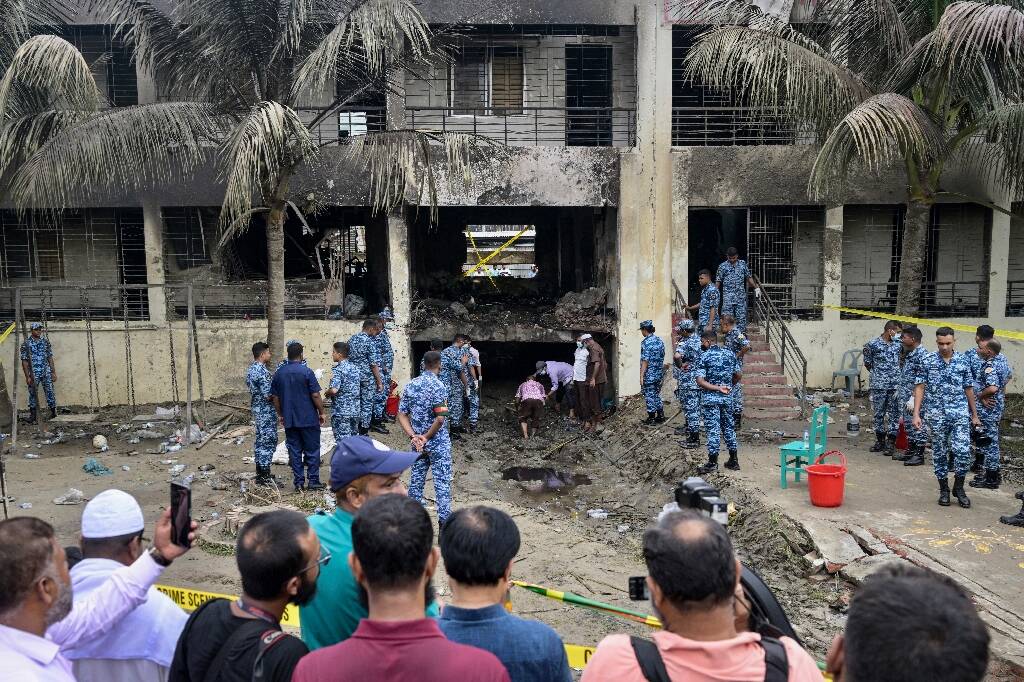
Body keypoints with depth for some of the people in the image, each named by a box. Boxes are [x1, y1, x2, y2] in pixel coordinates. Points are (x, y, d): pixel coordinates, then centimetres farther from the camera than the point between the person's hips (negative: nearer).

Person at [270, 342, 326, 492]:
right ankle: (313, 481, 8)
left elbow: (275, 397, 8)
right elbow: (315, 395, -13)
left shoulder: (279, 373, 3)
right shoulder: (307, 372, -12)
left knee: (295, 451, 10)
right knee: (312, 450, 6)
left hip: (289, 420, 4)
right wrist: (321, 413, -2)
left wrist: (280, 415, 19)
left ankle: (298, 483, 13)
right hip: (308, 418, -4)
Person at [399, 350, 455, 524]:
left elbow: (402, 415, 3)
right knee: (442, 482, 1)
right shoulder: (438, 386, -16)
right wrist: (426, 437, -12)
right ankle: (444, 520, 3)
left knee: (416, 479, 15)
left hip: (417, 442, 6)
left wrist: (413, 436, -5)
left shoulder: (410, 385, 3)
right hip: (438, 443, -6)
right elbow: (440, 418, -24)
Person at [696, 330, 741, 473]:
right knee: (728, 427, 14)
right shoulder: (730, 354, 5)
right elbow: (738, 376, 11)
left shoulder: (704, 357, -10)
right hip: (726, 398, 5)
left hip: (710, 398, -5)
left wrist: (717, 388, -16)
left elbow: (700, 381, -18)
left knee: (712, 429, -1)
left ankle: (712, 463, 3)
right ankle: (734, 461, 20)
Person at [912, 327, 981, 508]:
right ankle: (944, 490, 22)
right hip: (936, 415, 0)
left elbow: (969, 389, 11)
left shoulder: (963, 362, 4)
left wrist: (974, 414, 14)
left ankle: (959, 488, 10)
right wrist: (916, 414, -7)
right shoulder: (927, 361, -1)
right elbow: (919, 388, -1)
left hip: (960, 413, 1)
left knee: (963, 450, -10)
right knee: (939, 453, 7)